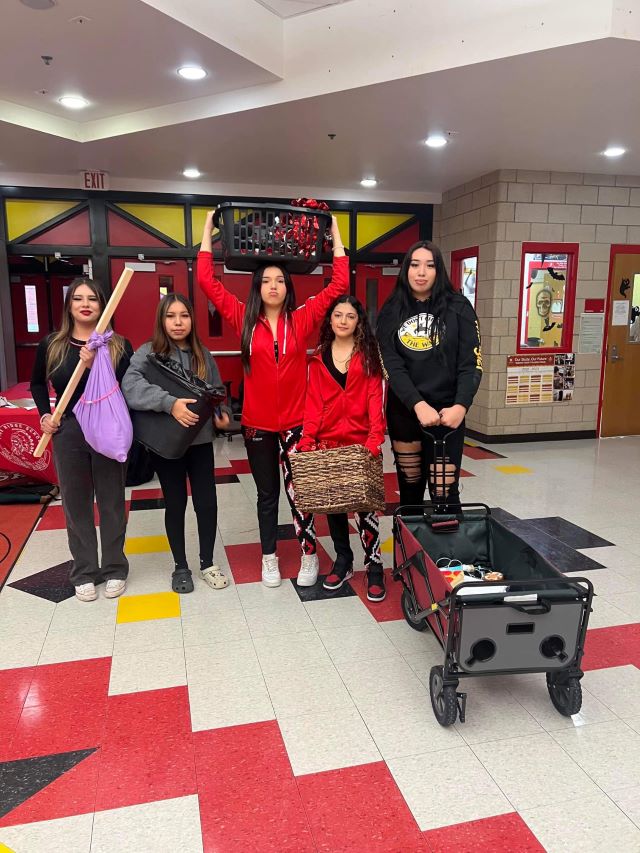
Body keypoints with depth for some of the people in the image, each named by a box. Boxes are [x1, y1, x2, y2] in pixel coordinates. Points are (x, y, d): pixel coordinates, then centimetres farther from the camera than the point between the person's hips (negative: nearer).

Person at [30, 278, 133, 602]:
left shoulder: (118, 345, -4)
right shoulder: (51, 345, 2)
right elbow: (37, 383, 19)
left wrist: (95, 366, -24)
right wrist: (44, 414, 5)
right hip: (68, 432, 2)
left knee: (111, 503, 9)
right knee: (76, 504, 10)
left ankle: (114, 568, 25)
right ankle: (84, 571, 24)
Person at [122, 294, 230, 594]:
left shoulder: (203, 354, 5)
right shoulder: (148, 352, -6)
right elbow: (130, 385, -24)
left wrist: (222, 415, -7)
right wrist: (170, 403, -34)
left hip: (200, 441, 3)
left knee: (207, 503, 5)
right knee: (175, 505, 9)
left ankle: (207, 563, 26)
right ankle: (180, 567, 28)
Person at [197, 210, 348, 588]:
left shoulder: (302, 320, -1)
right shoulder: (245, 319, 0)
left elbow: (339, 285, -4)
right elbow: (207, 280, -1)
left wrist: (335, 232, 0)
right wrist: (209, 229, 1)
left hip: (295, 423, -1)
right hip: (257, 425, 1)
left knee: (298, 491, 2)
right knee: (267, 494, 14)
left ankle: (310, 555, 20)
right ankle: (269, 557, 29)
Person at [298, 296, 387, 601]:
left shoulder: (369, 357, 1)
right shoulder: (318, 359, 8)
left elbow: (376, 401, -8)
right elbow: (313, 404, 2)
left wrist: (374, 441, -20)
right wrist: (307, 439, -10)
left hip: (361, 443, -3)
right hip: (328, 443, 3)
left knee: (365, 505, -2)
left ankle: (374, 566, 12)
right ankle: (343, 561, 26)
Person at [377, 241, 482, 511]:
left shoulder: (458, 308, -1)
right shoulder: (391, 312, 3)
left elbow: (471, 364, -5)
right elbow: (391, 365, -7)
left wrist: (461, 406, -21)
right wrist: (418, 404, -21)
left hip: (446, 412, -2)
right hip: (403, 413, 2)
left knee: (445, 493, -5)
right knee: (409, 489, 12)